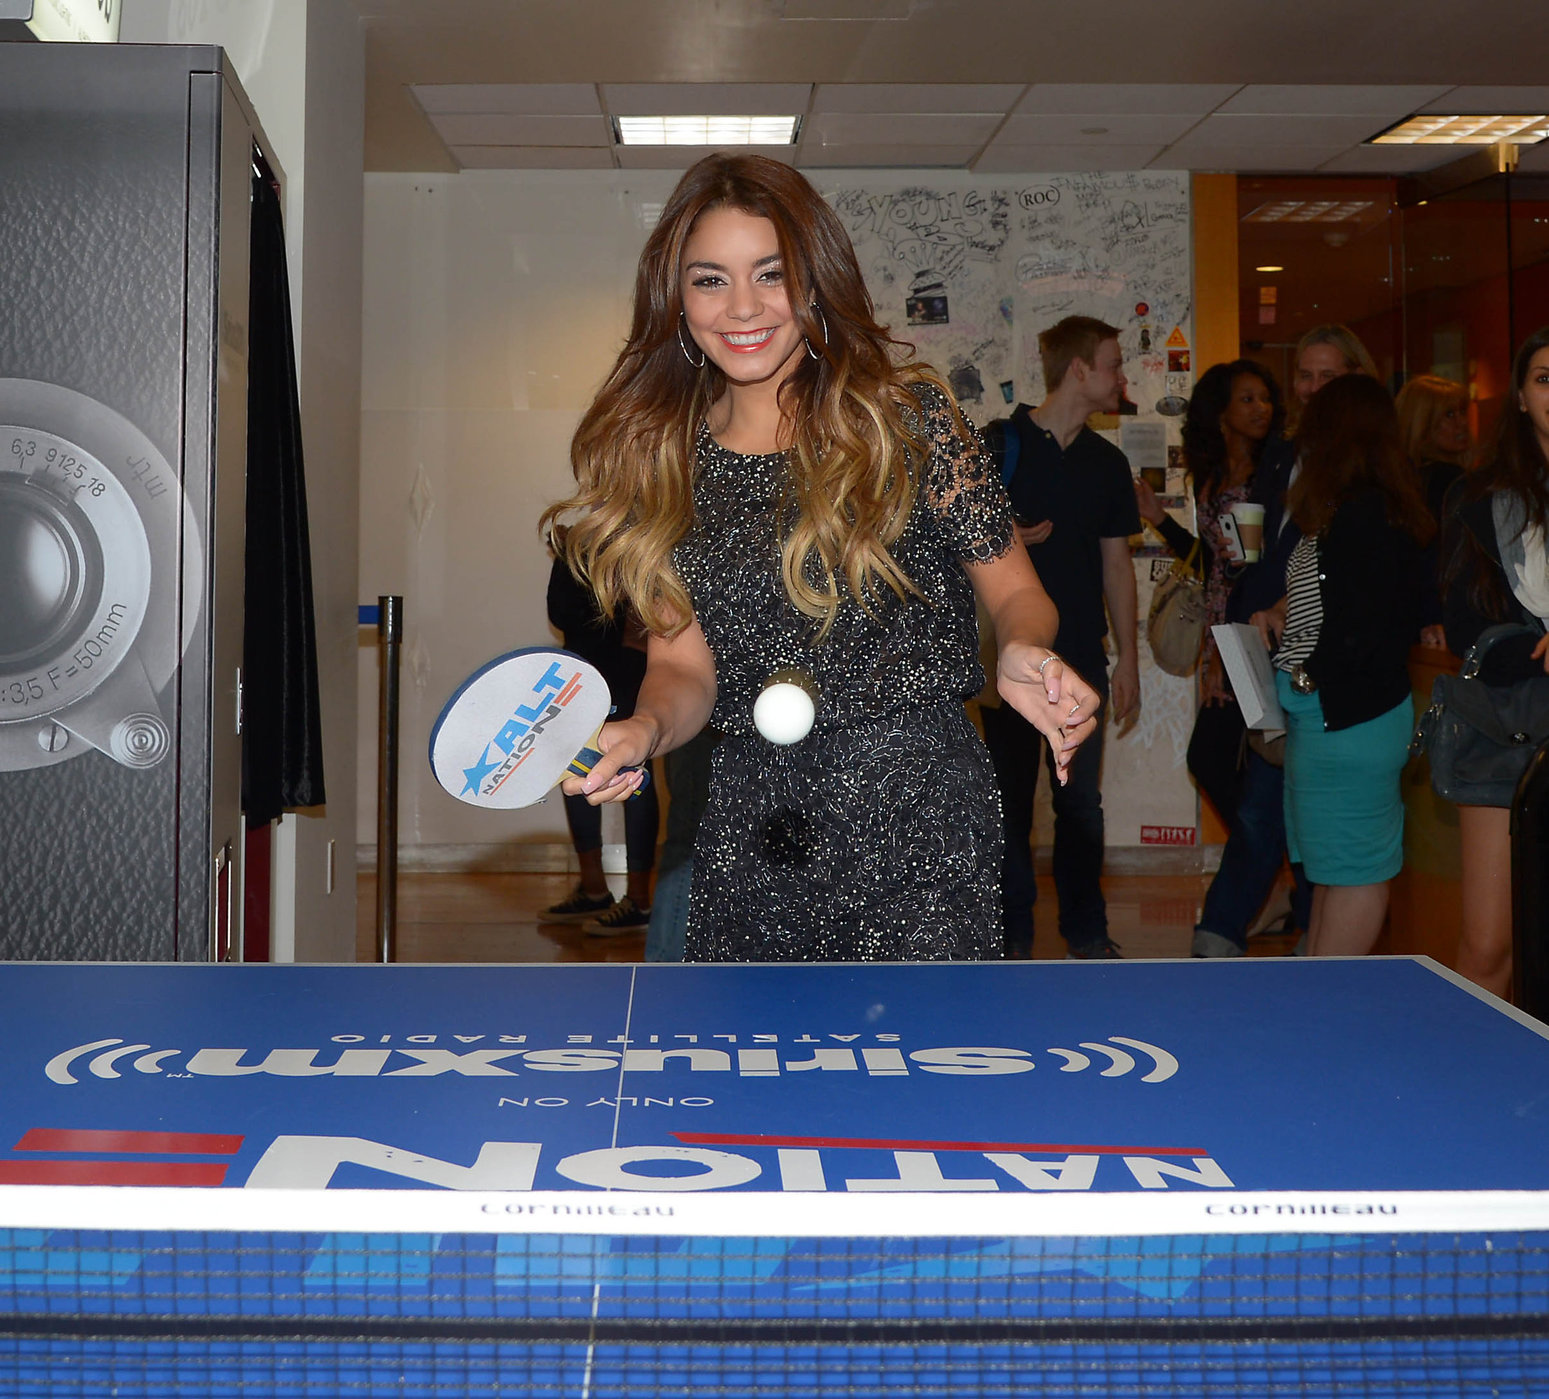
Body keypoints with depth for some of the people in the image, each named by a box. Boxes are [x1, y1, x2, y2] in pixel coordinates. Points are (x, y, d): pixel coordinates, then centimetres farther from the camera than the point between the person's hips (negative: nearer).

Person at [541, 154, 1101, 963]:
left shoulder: (904, 416, -4)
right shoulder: (659, 457, 6)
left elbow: (1014, 591, 1)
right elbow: (683, 665, 6)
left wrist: (1023, 655, -22)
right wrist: (644, 731, -15)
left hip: (915, 812, -3)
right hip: (748, 825, 3)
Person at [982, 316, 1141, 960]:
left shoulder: (1107, 461, 11)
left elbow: (1116, 563, 13)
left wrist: (1128, 657, 10)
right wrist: (1000, 539, -18)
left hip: (1082, 659, 3)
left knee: (1081, 799, 6)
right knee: (1010, 797, 4)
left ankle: (1086, 929, 19)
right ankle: (1013, 929, 16)